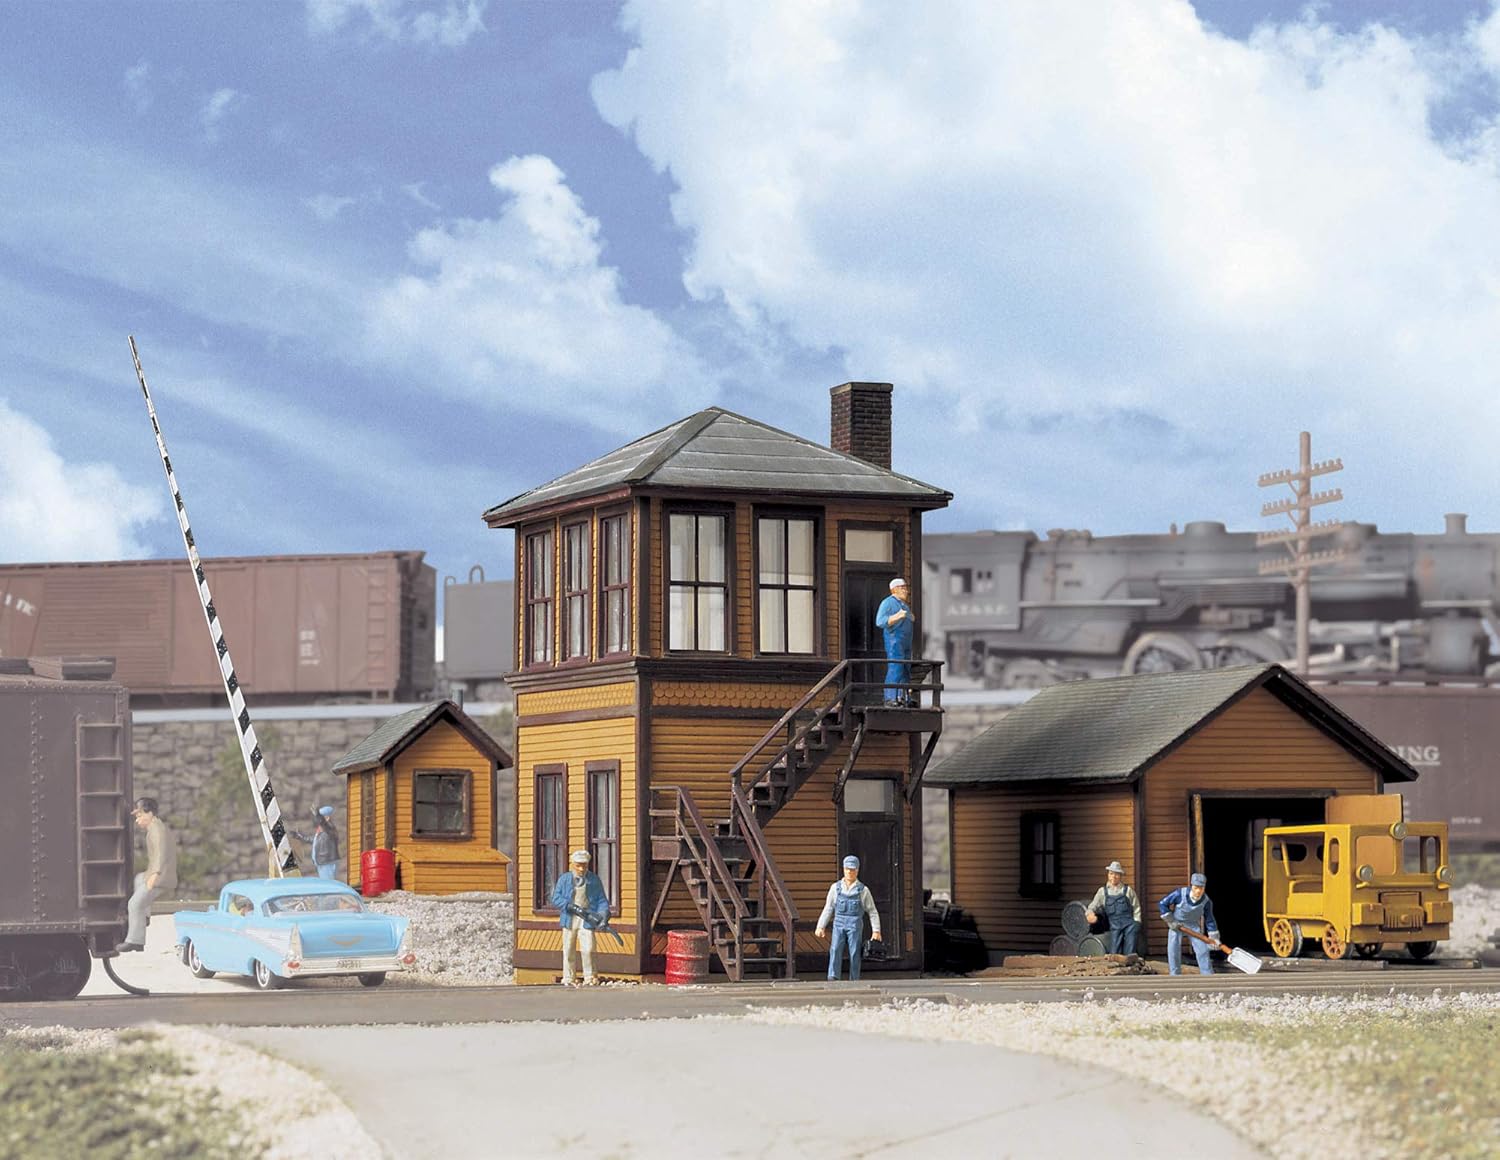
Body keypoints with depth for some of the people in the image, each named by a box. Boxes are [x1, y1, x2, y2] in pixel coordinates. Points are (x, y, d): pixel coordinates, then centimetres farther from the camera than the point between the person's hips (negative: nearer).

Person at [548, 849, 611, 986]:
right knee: (568, 951, 5)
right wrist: (572, 907, -15)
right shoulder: (564, 879, 4)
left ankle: (588, 979, -3)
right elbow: (556, 898, -1)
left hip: (587, 920, -1)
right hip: (569, 919, 1)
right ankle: (567, 979, 13)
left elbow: (602, 900, 6)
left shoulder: (594, 880, 5)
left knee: (588, 950, -11)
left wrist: (603, 915, -13)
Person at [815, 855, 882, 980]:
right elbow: (828, 909, 12)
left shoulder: (863, 890, 7)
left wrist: (876, 931, 0)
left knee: (854, 954, -4)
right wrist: (821, 927, 3)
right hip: (839, 924, 1)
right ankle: (833, 979, -27)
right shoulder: (836, 888, 11)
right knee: (835, 950, -16)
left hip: (855, 926, -1)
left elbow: (872, 912, 9)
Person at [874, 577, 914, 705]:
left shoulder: (904, 604, 20)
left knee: (905, 670, 6)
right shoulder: (888, 603, -7)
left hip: (906, 641, 9)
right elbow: (880, 622, -18)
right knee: (895, 669, -15)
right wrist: (897, 616, -26)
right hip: (894, 639, -9)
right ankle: (890, 698, -18)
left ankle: (904, 697, 8)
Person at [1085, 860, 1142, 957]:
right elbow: (1092, 907, 11)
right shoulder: (1102, 891, 12)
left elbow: (1136, 909, 10)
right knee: (1114, 955, -7)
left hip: (1130, 926, -1)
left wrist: (1136, 925, -2)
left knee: (1129, 955, -11)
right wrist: (1090, 914, -13)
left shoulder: (1128, 890, 8)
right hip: (1115, 927, 1)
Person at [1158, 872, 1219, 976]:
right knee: (1173, 949, -9)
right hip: (1176, 923, -2)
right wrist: (1170, 921, -16)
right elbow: (1162, 904, -18)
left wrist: (1214, 938, -10)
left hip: (1194, 925, 2)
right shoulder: (1180, 894, -28)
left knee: (1202, 949, -5)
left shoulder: (1206, 901, -20)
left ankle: (1208, 975, 3)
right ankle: (1175, 975, 3)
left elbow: (1209, 920, -8)